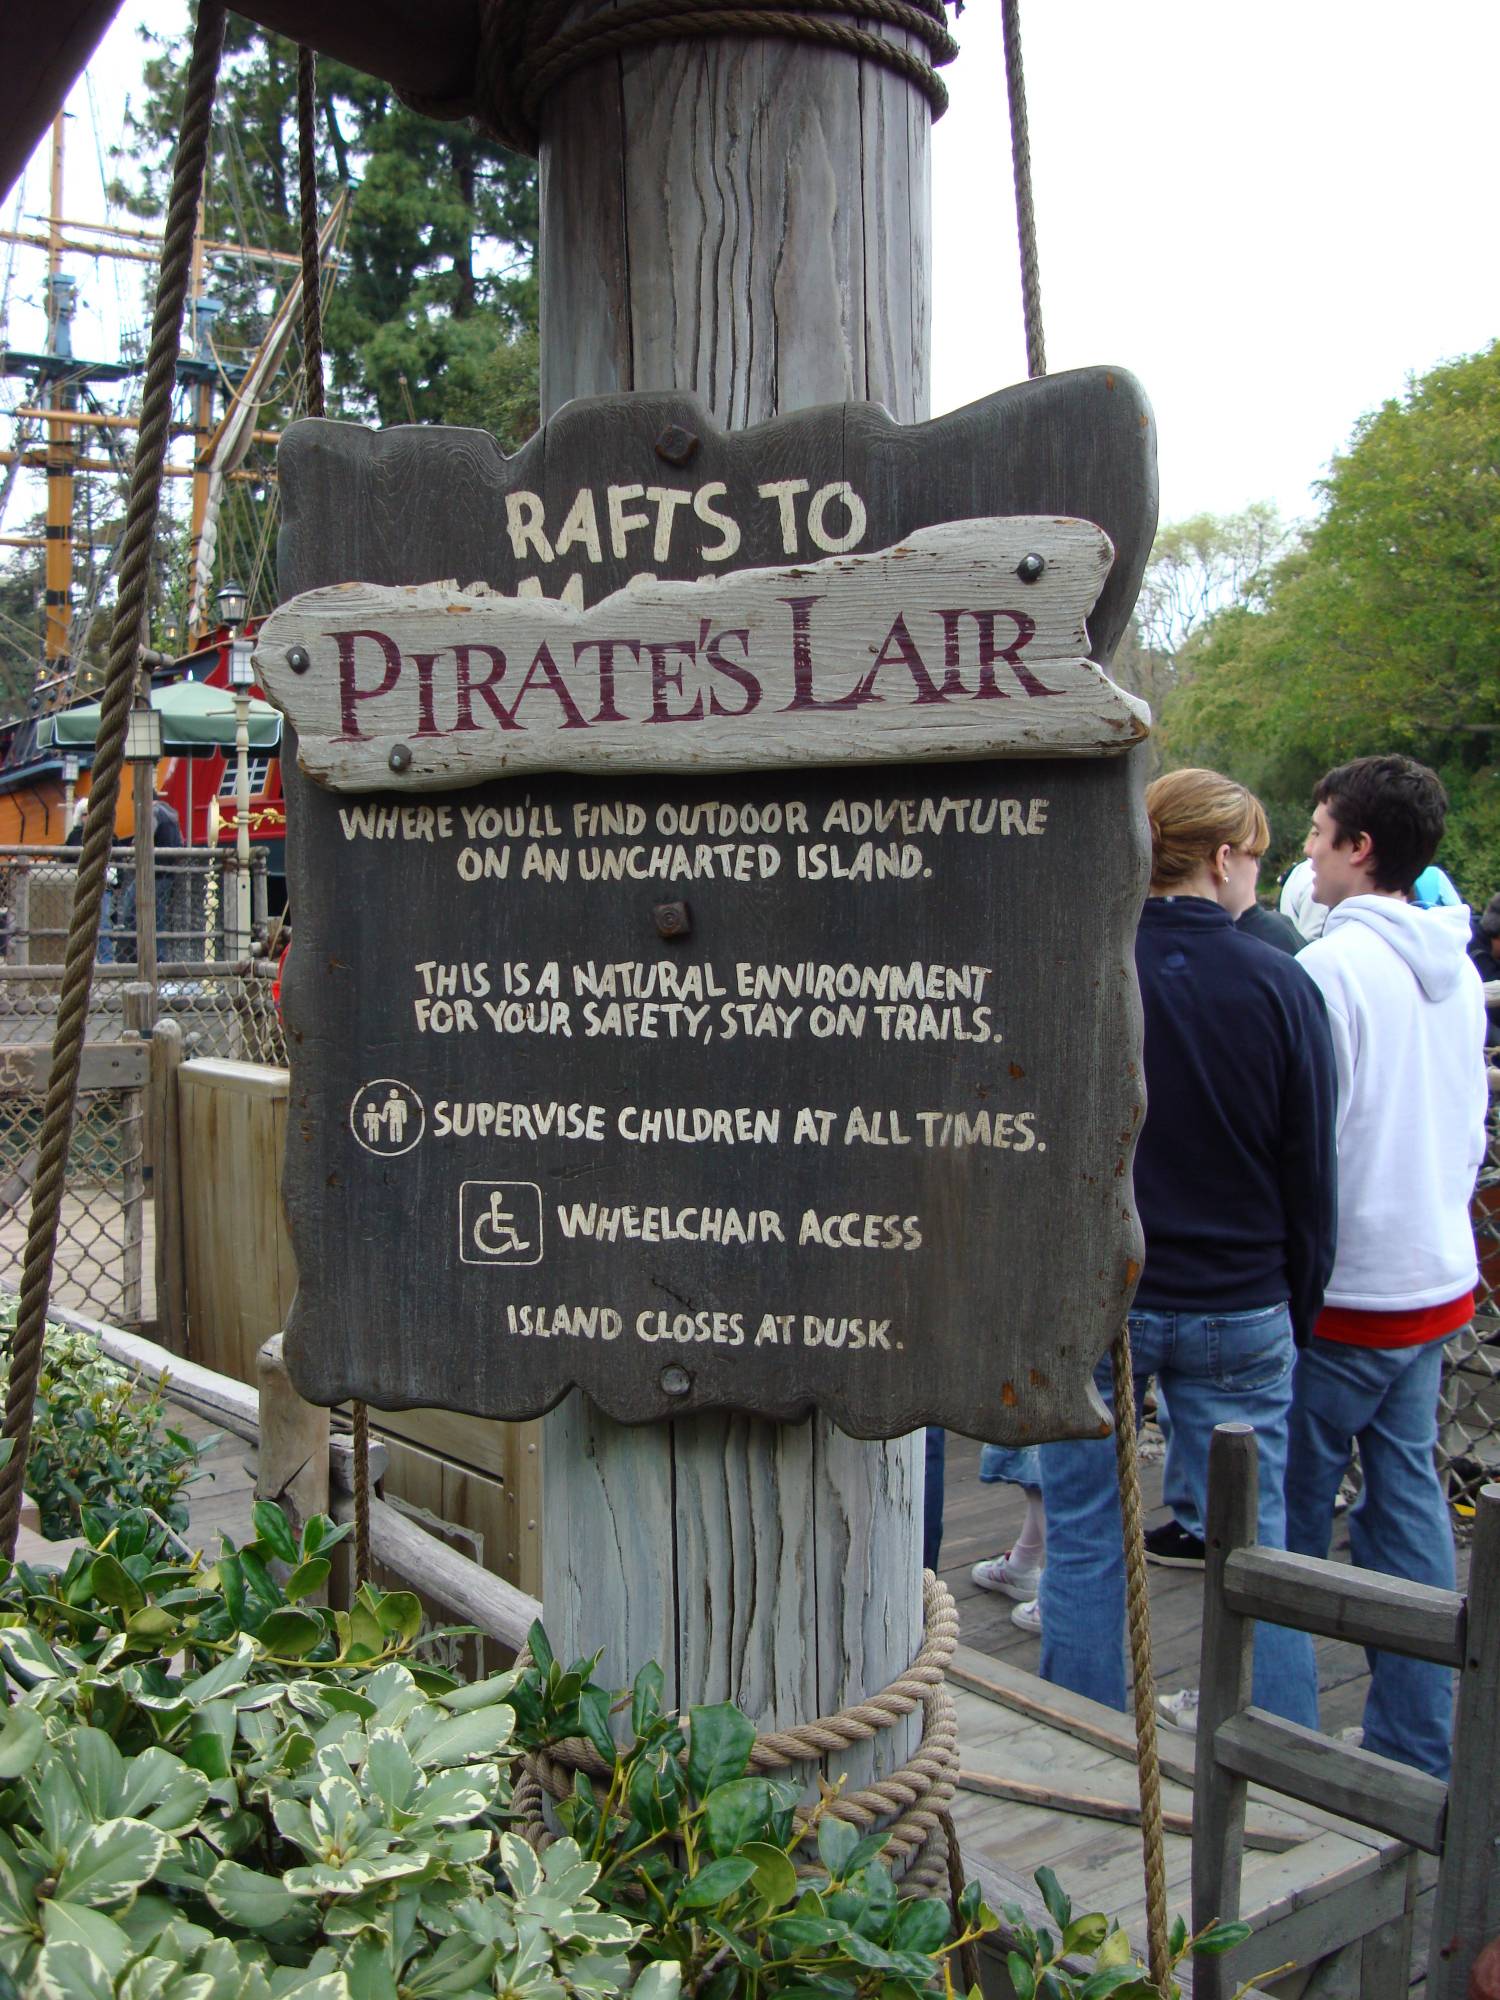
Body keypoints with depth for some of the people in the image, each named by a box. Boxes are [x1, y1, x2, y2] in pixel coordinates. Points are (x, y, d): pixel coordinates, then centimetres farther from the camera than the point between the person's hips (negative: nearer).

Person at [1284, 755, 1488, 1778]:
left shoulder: (1333, 966, -18)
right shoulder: (1457, 968, 7)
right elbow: (1471, 1128, 15)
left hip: (1345, 1286, -7)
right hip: (1439, 1277, 8)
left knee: (1288, 1514, 6)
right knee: (1409, 1498, 14)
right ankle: (1419, 1745, 21)